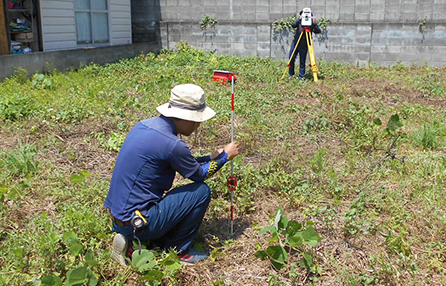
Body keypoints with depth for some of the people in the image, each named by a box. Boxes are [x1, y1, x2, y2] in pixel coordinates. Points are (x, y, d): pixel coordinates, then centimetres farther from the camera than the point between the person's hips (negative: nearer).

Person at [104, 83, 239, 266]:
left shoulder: (144, 125, 5)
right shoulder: (172, 144, -23)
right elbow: (199, 174, -5)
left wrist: (212, 157, 17)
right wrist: (225, 156, 10)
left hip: (119, 217, 9)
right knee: (201, 191, -5)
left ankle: (131, 242, 14)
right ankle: (178, 251, 7)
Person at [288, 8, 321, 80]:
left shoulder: (311, 22, -6)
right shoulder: (300, 20, -1)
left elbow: (318, 31, -16)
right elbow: (293, 25, -18)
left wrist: (314, 24, -32)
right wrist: (299, 19, -30)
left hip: (304, 46, -2)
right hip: (295, 43, 2)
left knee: (302, 62, 2)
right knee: (291, 59, 2)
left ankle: (301, 77, 13)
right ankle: (291, 74, 19)